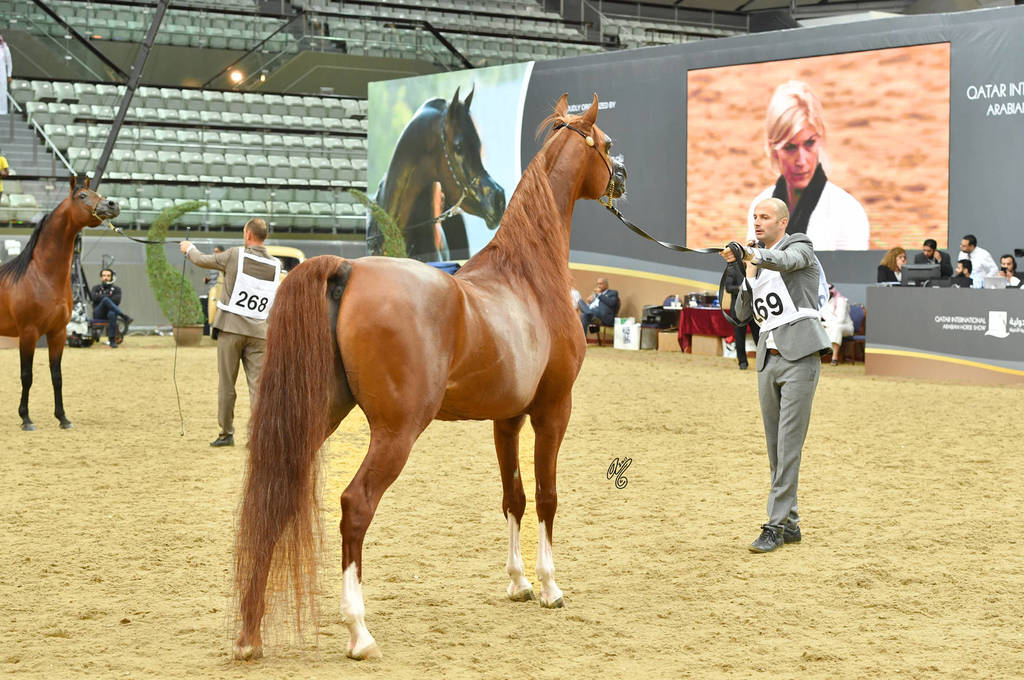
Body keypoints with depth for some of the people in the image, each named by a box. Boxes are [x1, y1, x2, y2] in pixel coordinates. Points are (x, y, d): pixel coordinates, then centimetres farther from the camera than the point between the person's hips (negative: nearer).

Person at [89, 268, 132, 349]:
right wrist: (108, 297, -7)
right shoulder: (96, 288, 20)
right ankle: (125, 317, -42)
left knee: (112, 314, -41)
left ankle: (112, 341, -41)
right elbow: (94, 297, -4)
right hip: (98, 314, 0)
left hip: (110, 311, 0)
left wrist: (100, 297, -4)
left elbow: (117, 301, -5)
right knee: (106, 300, -33)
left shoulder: (116, 289, 16)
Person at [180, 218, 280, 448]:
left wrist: (189, 249, 26)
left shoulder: (235, 256, -8)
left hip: (231, 328, -3)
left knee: (226, 384, 6)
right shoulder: (275, 265, 4)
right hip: (258, 331, 3)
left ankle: (226, 433, 12)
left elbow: (202, 261, 5)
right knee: (257, 384, 0)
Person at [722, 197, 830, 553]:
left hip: (799, 357, -7)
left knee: (788, 445, -10)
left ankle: (776, 524, -11)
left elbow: (785, 261, -26)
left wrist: (748, 253, -44)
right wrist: (745, 275, 1)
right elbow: (741, 311, 16)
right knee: (774, 447, 8)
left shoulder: (799, 247, -1)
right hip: (768, 360, 7)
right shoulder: (757, 264, 19)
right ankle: (790, 523, 14)